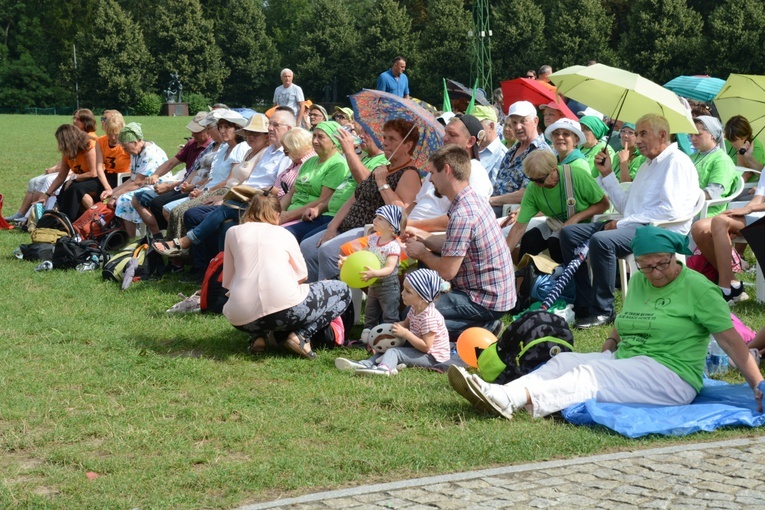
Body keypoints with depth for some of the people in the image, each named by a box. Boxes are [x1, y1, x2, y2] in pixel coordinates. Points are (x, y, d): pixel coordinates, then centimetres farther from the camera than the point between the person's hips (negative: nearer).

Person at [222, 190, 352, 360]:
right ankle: (301, 335, 1)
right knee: (343, 291, 21)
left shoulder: (233, 232, 20)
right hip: (285, 307, -3)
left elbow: (227, 282, 21)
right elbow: (301, 277, 22)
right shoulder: (283, 233, 18)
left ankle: (257, 337, 10)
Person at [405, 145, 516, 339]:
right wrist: (421, 236, 14)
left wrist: (421, 253, -4)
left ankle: (482, 329, -6)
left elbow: (447, 271, -21)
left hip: (485, 301, -10)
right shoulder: (473, 199, 6)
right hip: (493, 292, 10)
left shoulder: (462, 215, -25)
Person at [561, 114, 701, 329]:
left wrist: (622, 223, -16)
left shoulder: (676, 161, -5)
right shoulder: (648, 164, 27)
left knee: (601, 240, -34)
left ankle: (603, 311, -23)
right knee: (569, 233, -1)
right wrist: (607, 174, 16)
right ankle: (583, 304, -3)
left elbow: (671, 210, -18)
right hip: (633, 226, 10)